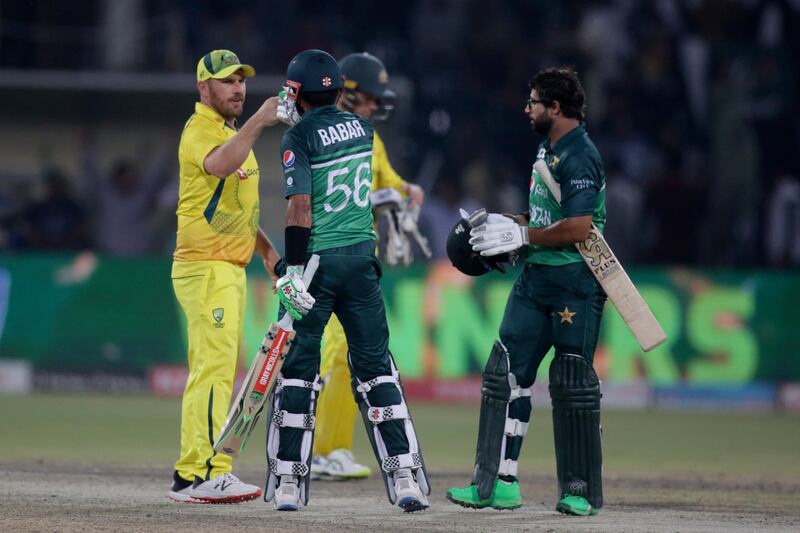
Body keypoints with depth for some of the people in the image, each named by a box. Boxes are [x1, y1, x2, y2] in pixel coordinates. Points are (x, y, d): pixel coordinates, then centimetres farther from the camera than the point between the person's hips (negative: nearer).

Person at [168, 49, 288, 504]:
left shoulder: (232, 133, 20)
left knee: (216, 371, 11)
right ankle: (202, 474, -21)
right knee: (214, 368, -16)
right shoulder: (200, 130, -11)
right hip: (206, 267, -10)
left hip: (229, 269, 10)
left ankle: (197, 472, 15)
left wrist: (266, 247, 21)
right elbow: (219, 165, -36)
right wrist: (258, 122, -45)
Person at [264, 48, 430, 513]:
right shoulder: (361, 128, 8)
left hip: (315, 263, -4)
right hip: (361, 259, 4)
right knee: (376, 367, 7)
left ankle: (288, 482, 2)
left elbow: (301, 206, -18)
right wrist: (298, 118, 38)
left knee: (298, 369, 3)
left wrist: (294, 269, -19)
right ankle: (405, 478, -1)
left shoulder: (300, 137, -9)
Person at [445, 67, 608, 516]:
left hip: (575, 282, -10)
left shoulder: (580, 157, -16)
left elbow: (577, 228, -24)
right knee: (505, 373, 3)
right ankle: (499, 483, 4)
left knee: (572, 384, -5)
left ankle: (582, 490, 5)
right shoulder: (548, 149, 15)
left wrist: (520, 235, -17)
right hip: (536, 277, 10)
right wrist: (506, 224, 11)